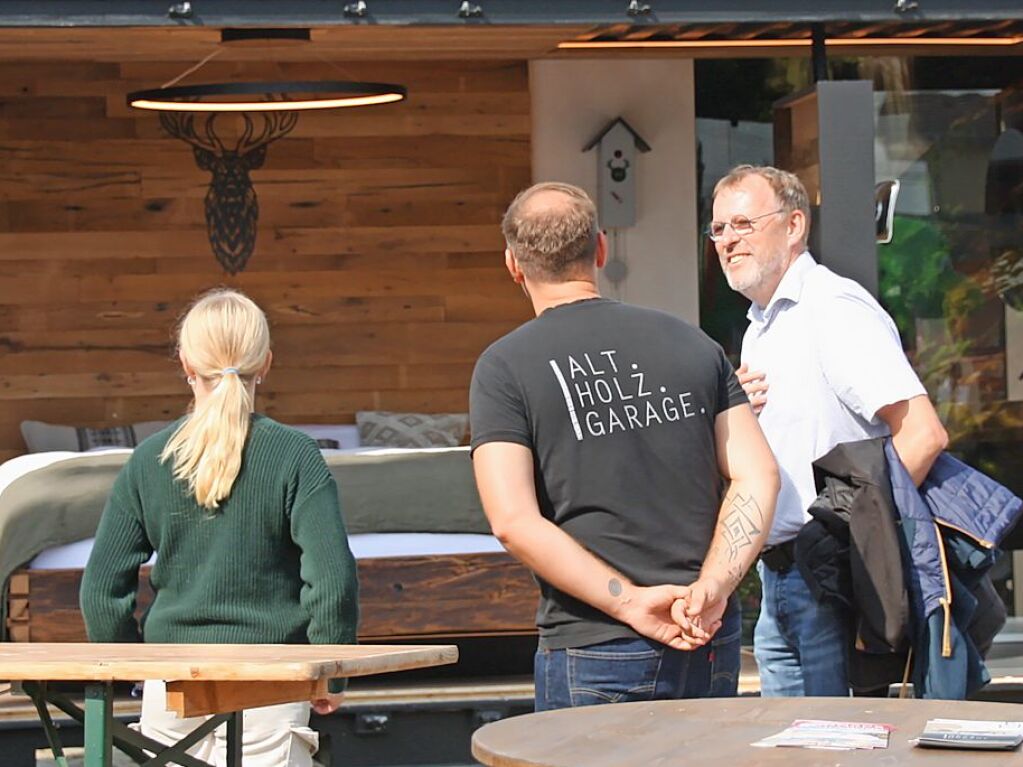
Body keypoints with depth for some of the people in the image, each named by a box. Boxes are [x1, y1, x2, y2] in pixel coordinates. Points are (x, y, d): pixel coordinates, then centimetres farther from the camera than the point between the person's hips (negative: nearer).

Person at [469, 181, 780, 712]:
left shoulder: (504, 367, -3)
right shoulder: (691, 344, 10)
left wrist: (631, 603, -14)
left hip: (593, 650, -4)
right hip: (712, 644, 4)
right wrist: (711, 587, -9)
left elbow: (514, 522, -14)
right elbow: (759, 476, 1)